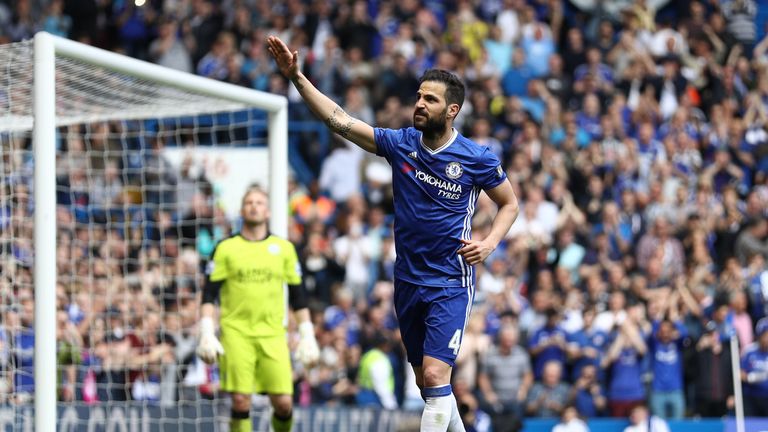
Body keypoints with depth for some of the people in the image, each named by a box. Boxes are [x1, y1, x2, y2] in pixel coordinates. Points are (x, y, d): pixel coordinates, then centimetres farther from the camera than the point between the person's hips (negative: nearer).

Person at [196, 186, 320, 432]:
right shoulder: (226, 248, 6)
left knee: (283, 402, -7)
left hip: (273, 336, 1)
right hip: (236, 333, -1)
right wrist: (206, 334, -6)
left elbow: (298, 296, 15)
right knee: (240, 400, -10)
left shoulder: (284, 248, 11)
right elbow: (209, 294, 5)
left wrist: (307, 336, 9)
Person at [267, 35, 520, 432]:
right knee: (428, 381, 12)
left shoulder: (477, 158, -8)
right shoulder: (399, 144, -1)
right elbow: (338, 120, -6)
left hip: (451, 284, -5)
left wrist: (489, 243, -11)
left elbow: (510, 204, 7)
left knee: (435, 376, -17)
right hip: (407, 281, 5)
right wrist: (296, 77, -15)